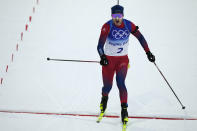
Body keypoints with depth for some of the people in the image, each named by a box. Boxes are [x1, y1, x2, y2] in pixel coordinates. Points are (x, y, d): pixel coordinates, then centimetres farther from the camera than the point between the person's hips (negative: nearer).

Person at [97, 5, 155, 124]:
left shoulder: (129, 25, -11)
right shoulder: (107, 26, -20)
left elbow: (140, 38, 2)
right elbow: (100, 45, -27)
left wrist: (148, 52, 2)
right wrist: (102, 57, -44)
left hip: (123, 59, 1)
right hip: (108, 59, -1)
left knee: (120, 83, -16)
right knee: (108, 86, 3)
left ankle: (124, 109, -3)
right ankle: (104, 98, 39)